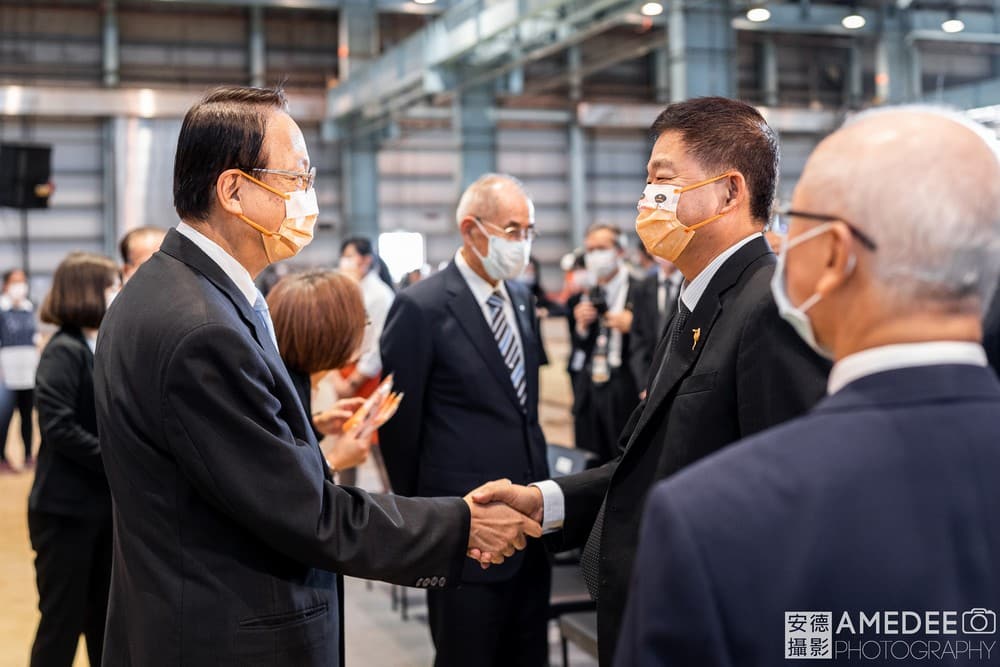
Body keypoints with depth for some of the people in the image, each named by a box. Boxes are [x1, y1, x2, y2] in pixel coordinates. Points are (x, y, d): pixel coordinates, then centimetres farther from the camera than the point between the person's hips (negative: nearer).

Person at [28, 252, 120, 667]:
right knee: (63, 619, 1)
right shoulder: (64, 351, -14)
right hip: (67, 508, -8)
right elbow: (59, 428, -23)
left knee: (105, 617, 14)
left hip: (106, 503, 8)